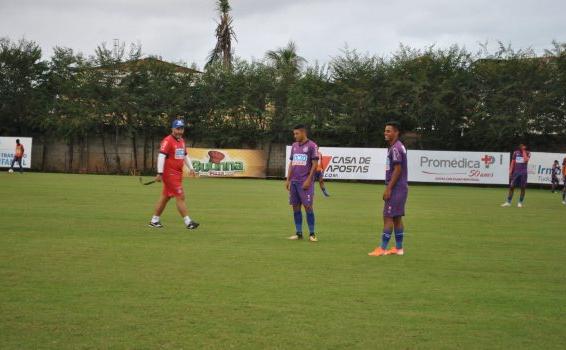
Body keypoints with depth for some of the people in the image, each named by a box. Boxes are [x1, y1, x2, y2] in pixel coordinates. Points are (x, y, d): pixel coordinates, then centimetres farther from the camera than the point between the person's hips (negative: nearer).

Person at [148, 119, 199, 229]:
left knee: (165, 197, 14)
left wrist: (190, 168, 14)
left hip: (178, 174, 9)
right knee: (180, 197, -10)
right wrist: (160, 173, -23)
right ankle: (188, 222, -10)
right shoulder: (167, 141, -13)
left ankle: (154, 220, 22)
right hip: (170, 173, -9)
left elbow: (185, 155, 25)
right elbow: (161, 156, -18)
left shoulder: (182, 141, 15)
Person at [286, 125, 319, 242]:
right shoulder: (294, 146, 14)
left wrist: (308, 180, -14)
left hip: (305, 182, -6)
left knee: (307, 206, -6)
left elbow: (315, 164, -8)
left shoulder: (312, 146, -5)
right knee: (295, 206, 6)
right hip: (294, 182, 6)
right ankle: (298, 233, 13)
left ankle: (312, 234, -1)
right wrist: (288, 179, 11)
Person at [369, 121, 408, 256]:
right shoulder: (399, 146, 15)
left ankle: (382, 249, -7)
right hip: (400, 188, 10)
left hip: (396, 188, -10)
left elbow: (398, 169, -20)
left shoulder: (395, 148, -16)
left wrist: (388, 188, -19)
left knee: (388, 217, -8)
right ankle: (398, 248, 15)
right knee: (397, 218, 12)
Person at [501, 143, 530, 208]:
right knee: (511, 186, -2)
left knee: (523, 188, -1)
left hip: (523, 173, -2)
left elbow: (526, 160, -19)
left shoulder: (527, 153, 1)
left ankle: (520, 203, 8)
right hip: (516, 172, 2)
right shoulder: (516, 152, 8)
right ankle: (508, 202, 3)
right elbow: (512, 163, 11)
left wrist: (524, 151, -11)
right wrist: (510, 172, 4)